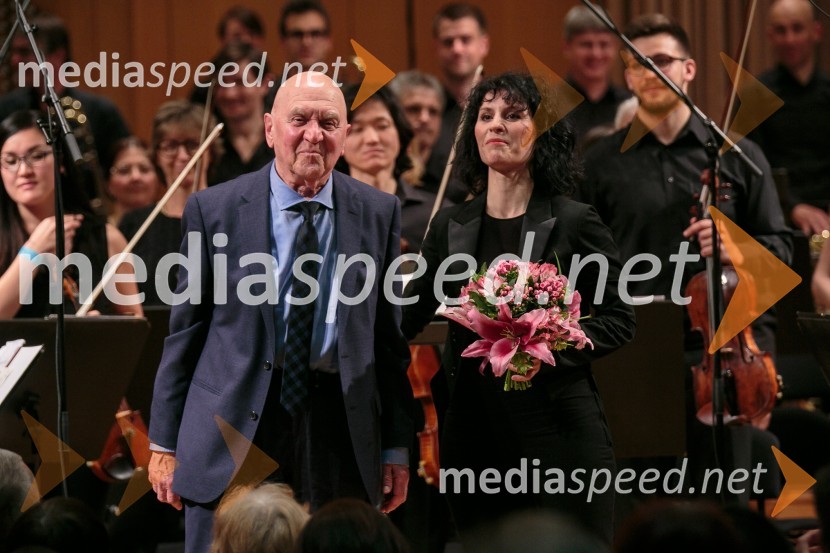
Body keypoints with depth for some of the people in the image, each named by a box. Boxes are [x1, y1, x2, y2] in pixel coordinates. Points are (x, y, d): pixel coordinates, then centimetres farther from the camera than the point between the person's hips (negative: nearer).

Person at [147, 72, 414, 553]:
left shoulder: (379, 213, 6)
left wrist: (396, 447, 6)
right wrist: (165, 443, 3)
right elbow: (185, 330, 4)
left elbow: (389, 335, 8)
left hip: (338, 436, 1)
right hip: (234, 428, -1)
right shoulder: (214, 209, 1)